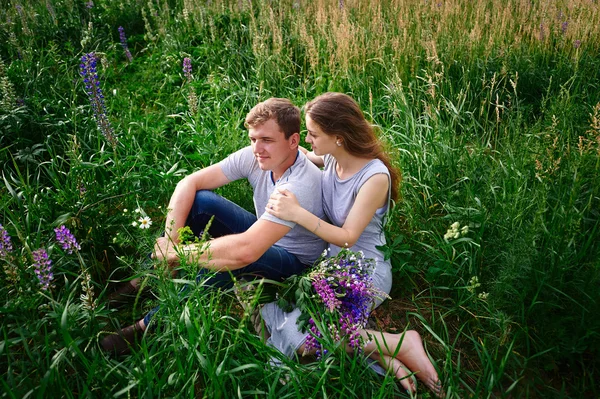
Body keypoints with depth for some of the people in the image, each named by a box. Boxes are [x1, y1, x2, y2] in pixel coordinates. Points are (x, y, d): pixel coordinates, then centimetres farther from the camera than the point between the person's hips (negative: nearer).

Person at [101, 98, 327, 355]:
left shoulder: (301, 185, -35)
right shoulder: (255, 156, -15)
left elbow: (245, 250, -44)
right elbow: (188, 183, -14)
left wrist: (177, 252, -33)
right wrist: (171, 239, -25)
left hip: (293, 260, -6)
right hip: (263, 235, 7)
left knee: (227, 259, -37)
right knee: (200, 200, -15)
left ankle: (149, 326, -17)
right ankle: (140, 284, -6)